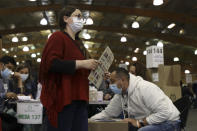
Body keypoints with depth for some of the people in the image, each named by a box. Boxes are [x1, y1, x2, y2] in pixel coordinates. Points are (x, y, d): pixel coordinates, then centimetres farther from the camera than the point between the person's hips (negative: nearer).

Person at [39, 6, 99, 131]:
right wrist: (80, 63, -17)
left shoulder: (77, 44, 22)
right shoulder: (58, 37, -2)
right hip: (62, 97, -8)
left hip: (79, 98, 8)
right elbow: (51, 63, -16)